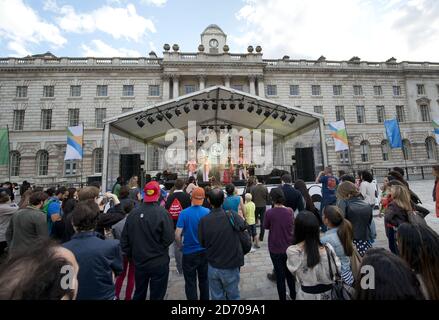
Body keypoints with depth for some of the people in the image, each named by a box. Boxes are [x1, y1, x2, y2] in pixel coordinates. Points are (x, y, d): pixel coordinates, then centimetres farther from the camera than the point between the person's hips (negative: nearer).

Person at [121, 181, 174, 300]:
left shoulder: (133, 212, -8)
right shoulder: (162, 213, -22)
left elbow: (124, 237, 0)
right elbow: (169, 238, -21)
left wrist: (130, 255, 14)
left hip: (139, 262, 5)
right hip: (159, 263, -4)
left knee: (139, 295, 26)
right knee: (157, 296, 13)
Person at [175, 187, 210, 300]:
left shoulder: (184, 213, -17)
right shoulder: (208, 212, -13)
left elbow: (177, 235, -18)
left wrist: (180, 246, 2)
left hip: (189, 253, -2)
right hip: (205, 252, 2)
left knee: (190, 282, 17)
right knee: (204, 280, 23)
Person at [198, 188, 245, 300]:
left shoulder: (204, 220, -18)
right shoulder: (232, 216, -22)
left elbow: (202, 243, -4)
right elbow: (243, 225, -1)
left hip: (212, 267, 1)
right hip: (230, 266, -1)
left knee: (216, 296, 22)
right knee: (233, 296, 23)